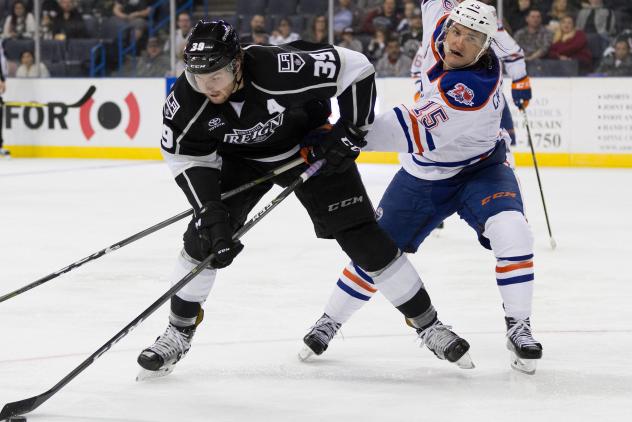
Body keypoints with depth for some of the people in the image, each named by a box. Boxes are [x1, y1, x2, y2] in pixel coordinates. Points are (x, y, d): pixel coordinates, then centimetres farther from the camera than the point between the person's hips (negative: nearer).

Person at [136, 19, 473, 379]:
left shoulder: (282, 69, -39)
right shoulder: (185, 100, -28)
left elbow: (356, 68, -27)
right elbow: (188, 160, -13)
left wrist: (352, 131, -24)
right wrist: (211, 211, -24)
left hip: (311, 148, -2)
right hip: (241, 157, 3)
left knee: (363, 236, -7)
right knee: (204, 236, -11)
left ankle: (428, 325, 6)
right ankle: (179, 334, 9)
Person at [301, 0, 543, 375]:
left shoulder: (476, 85, -37)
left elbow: (414, 131, -43)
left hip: (480, 168, -5)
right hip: (424, 174, 6)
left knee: (510, 231, -29)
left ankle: (519, 328, -16)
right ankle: (331, 320, 25)